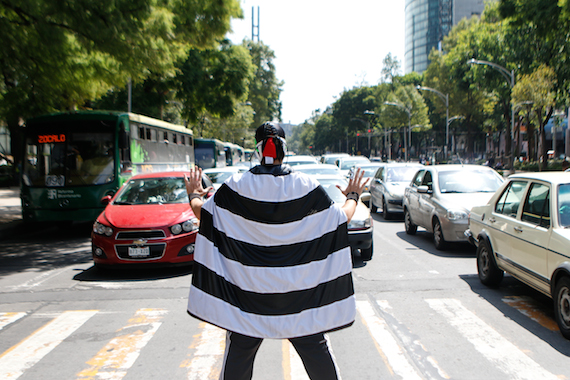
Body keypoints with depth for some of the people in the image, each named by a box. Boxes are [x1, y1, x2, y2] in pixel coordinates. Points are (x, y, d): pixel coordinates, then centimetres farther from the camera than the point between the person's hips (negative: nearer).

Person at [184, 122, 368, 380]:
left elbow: (202, 212, 2)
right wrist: (353, 196, 22)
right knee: (316, 349, 13)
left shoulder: (236, 187, -8)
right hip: (299, 290, 1)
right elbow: (342, 218, 1)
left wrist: (193, 195, 24)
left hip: (249, 291, 0)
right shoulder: (306, 186, -6)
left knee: (238, 354, 12)